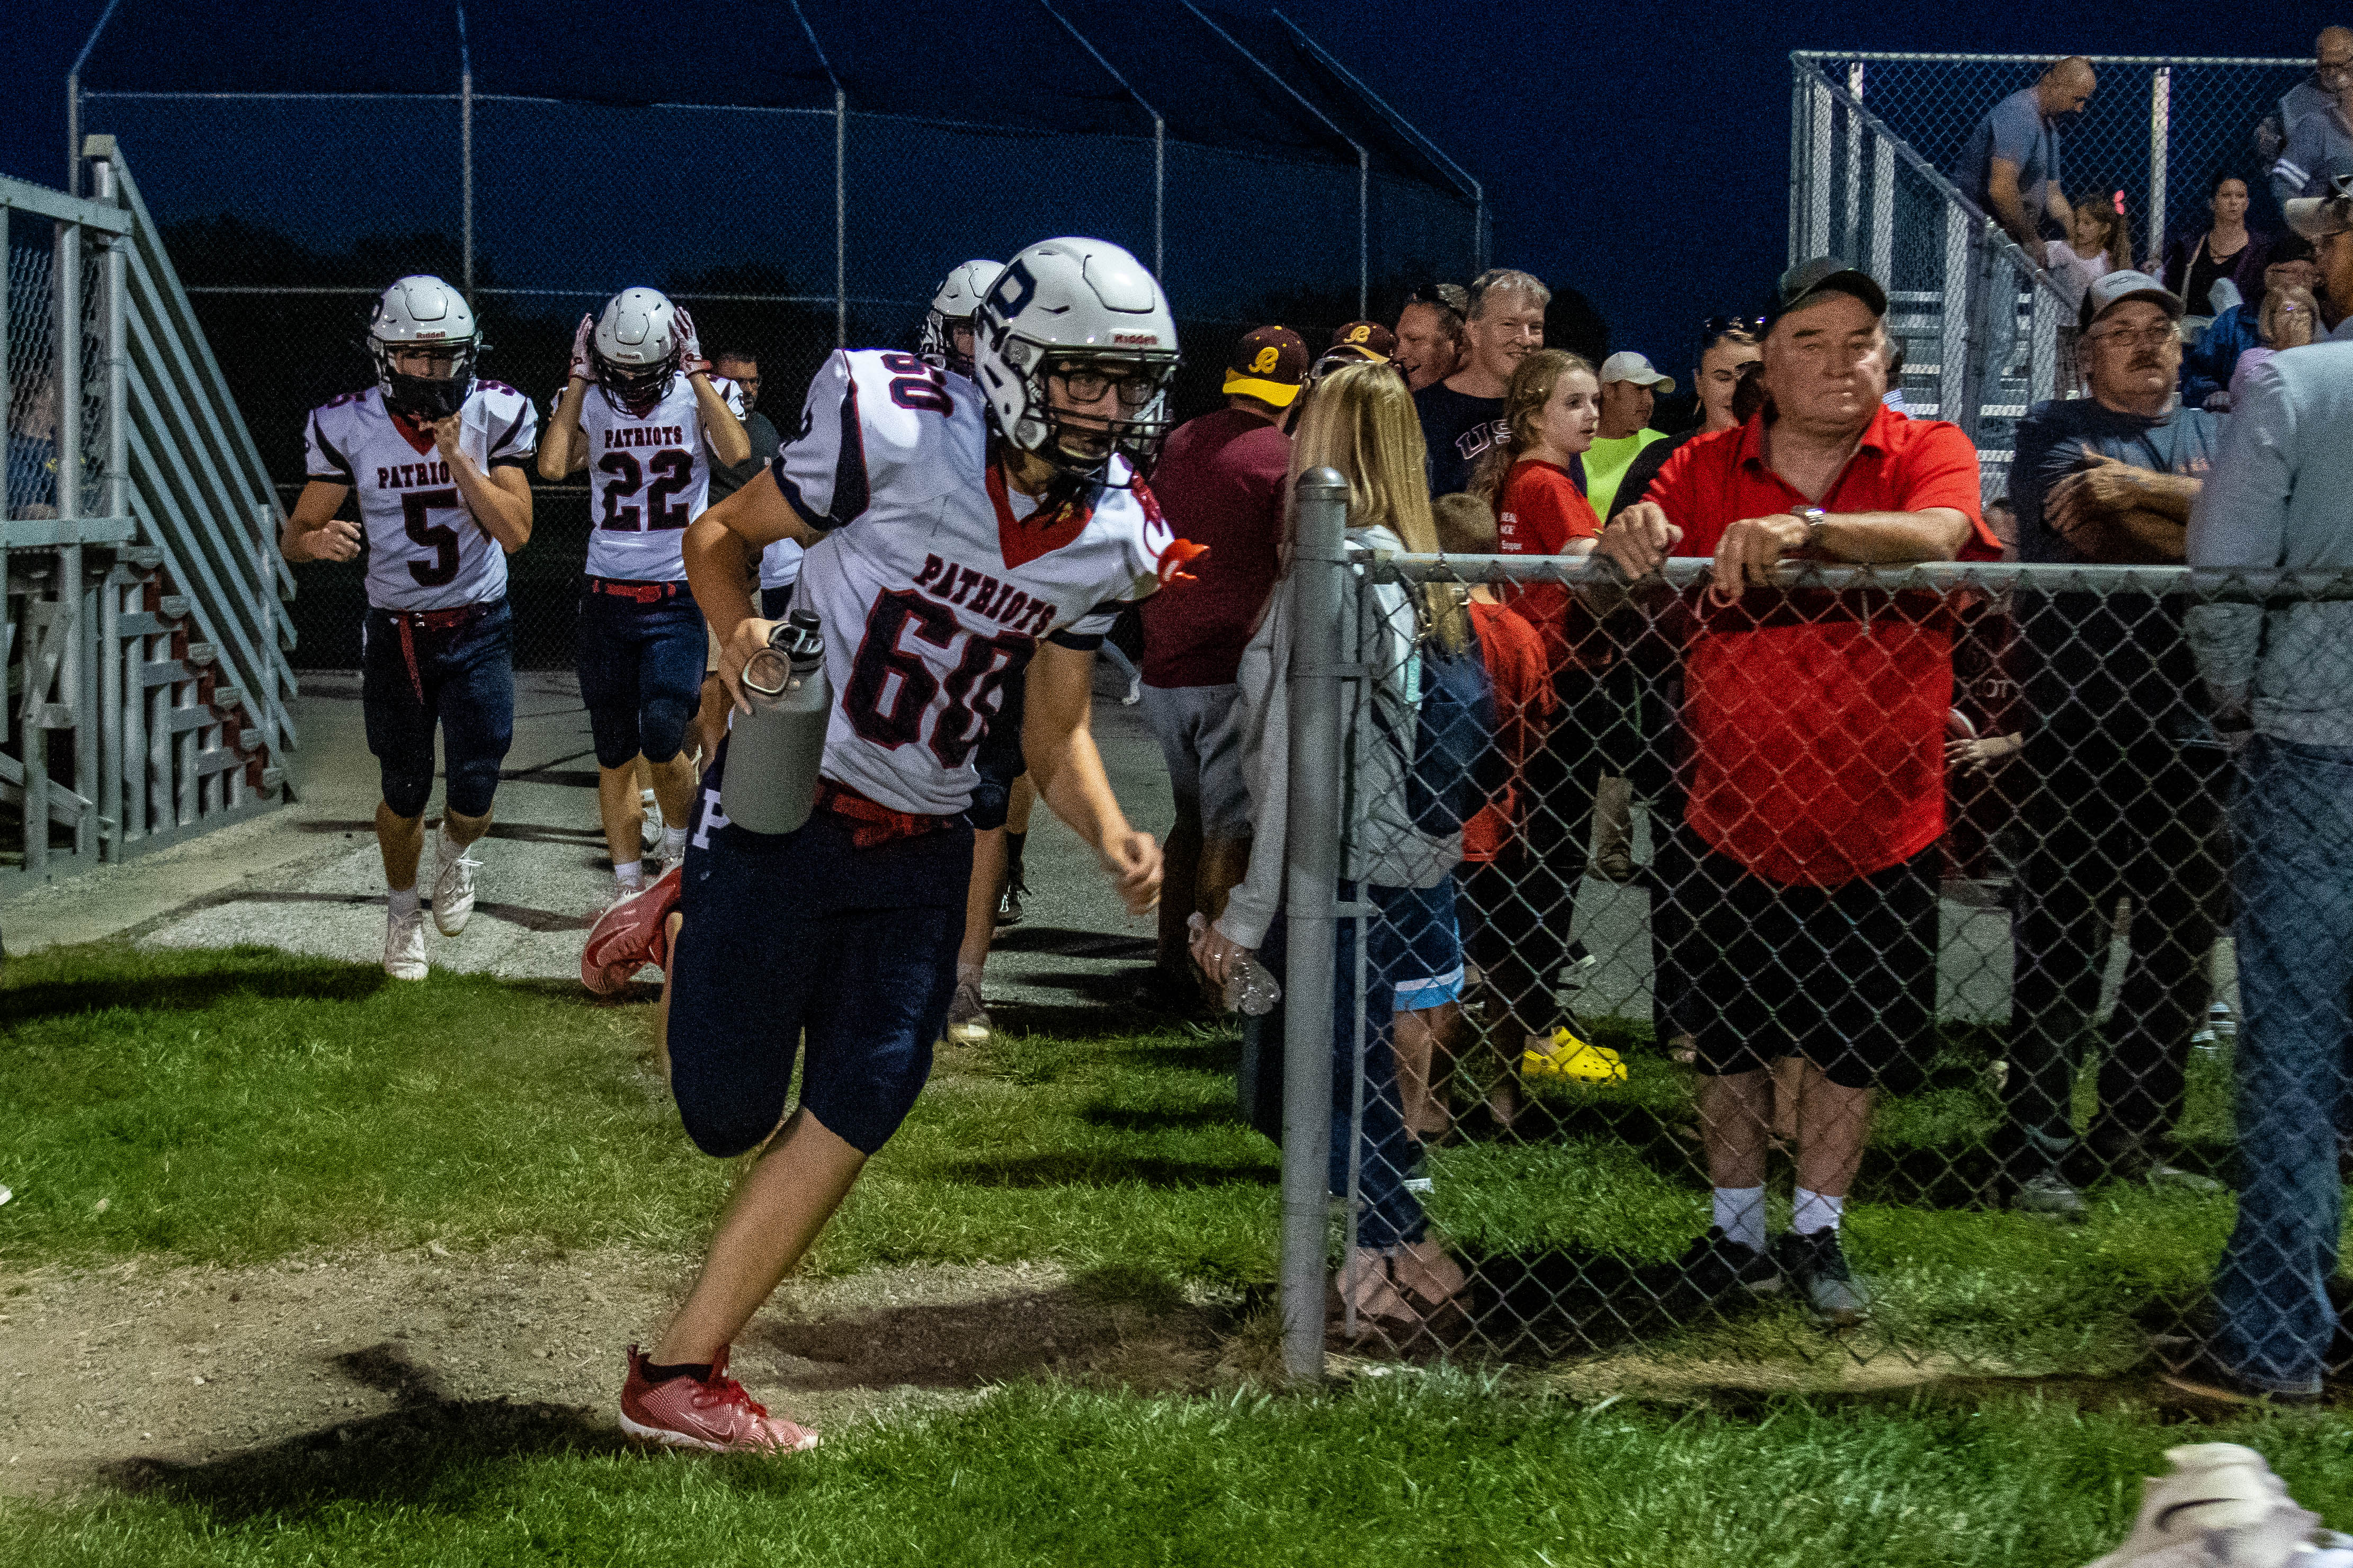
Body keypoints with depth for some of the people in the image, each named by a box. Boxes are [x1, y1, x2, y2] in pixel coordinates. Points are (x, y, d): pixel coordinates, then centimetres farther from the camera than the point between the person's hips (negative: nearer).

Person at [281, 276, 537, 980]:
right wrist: (314, 541, -29)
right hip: (395, 631, 0)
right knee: (405, 795, 7)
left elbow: (516, 532, -17)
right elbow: (295, 535, -5)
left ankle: (455, 855, 30)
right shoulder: (349, 426, -10)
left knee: (474, 795, -7)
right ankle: (403, 909, 35)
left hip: (479, 630, 0)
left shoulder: (495, 415, -11)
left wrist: (456, 458, -27)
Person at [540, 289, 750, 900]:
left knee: (663, 737, -14)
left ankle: (679, 845, 16)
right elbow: (552, 466, -14)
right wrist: (579, 380, -8)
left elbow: (737, 453, -22)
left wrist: (697, 372, -17)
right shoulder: (591, 404, 3)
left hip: (681, 596, -3)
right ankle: (627, 889, 18)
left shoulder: (700, 397, -2)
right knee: (615, 752, 7)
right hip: (607, 597, 3)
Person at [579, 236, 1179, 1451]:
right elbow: (720, 534, -4)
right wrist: (742, 629, -25)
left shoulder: (1111, 536, 1)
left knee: (855, 1114, 0)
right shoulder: (897, 436, -17)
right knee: (729, 1118, 2)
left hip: (921, 847, 5)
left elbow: (1053, 734, 9)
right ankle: (683, 923, 34)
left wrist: (1111, 837, -10)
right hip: (783, 806, -5)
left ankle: (679, 1375, 14)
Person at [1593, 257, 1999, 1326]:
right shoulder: (1707, 471, 0)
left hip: (1881, 825, -1)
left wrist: (1806, 528, -44)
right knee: (1732, 1041, 11)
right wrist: (1626, 544, -29)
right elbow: (1603, 591, -5)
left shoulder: (1929, 453, -5)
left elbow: (1937, 536, -28)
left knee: (1854, 1045, 11)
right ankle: (1738, 1232, 28)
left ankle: (1818, 1236, 27)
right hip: (1739, 822, 1)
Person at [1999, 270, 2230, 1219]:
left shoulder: (2216, 434, 18)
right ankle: (2036, 1154, 1)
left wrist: (2136, 485, -13)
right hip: (2078, 730, -5)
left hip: (2194, 736, 5)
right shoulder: (2056, 430, 5)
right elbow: (2097, 536, -13)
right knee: (2061, 948, -4)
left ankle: (2137, 1135, 22)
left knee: (2181, 949, 9)